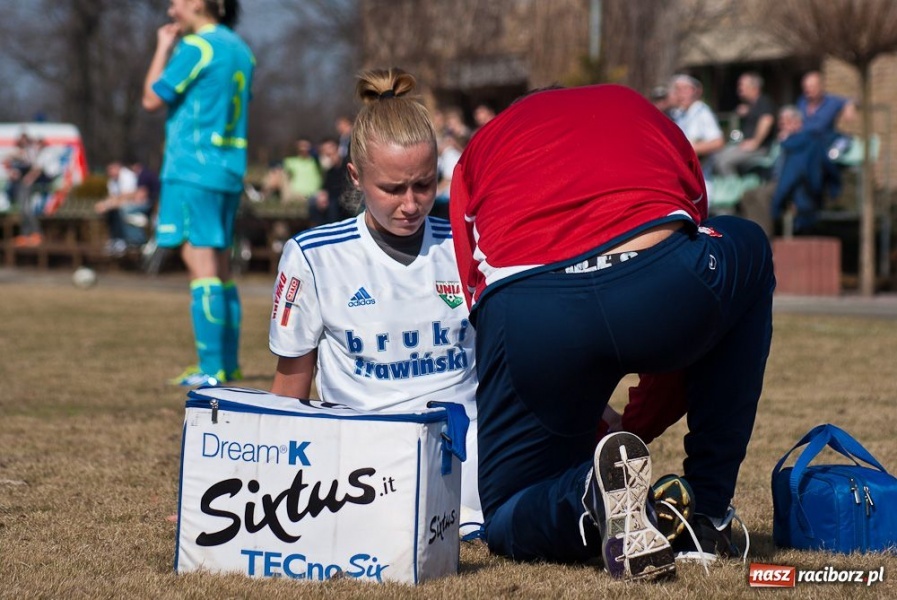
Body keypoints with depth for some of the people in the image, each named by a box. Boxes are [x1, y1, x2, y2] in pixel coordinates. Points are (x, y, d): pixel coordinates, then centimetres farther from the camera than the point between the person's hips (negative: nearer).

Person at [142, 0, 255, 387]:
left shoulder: (195, 48, -11)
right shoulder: (240, 50, 14)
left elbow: (152, 99, -5)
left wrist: (163, 48, 4)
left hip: (193, 167, -8)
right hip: (229, 171, 9)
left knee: (200, 263, -9)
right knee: (220, 267, 13)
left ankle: (212, 369, -13)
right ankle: (228, 363, 16)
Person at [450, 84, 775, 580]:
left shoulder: (478, 151, 34)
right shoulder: (649, 118, 36)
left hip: (526, 315, 1)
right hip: (666, 291, -1)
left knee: (507, 522, 25)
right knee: (749, 248, 37)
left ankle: (593, 492, -14)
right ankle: (707, 511, 28)